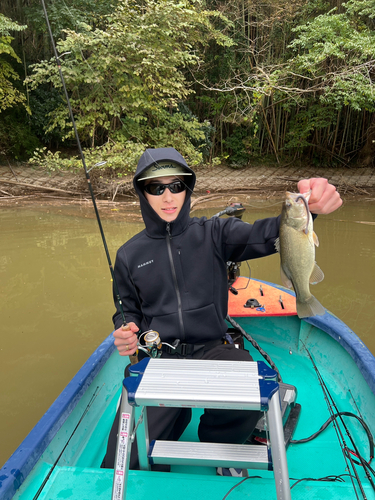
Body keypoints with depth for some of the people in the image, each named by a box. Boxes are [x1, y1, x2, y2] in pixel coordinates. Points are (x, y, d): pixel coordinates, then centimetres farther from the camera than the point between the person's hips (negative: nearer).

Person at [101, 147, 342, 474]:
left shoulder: (213, 234, 1)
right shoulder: (129, 255, 7)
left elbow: (262, 236, -17)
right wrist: (124, 331, -6)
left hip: (211, 349, -1)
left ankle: (219, 442, 6)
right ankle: (175, 416, 23)